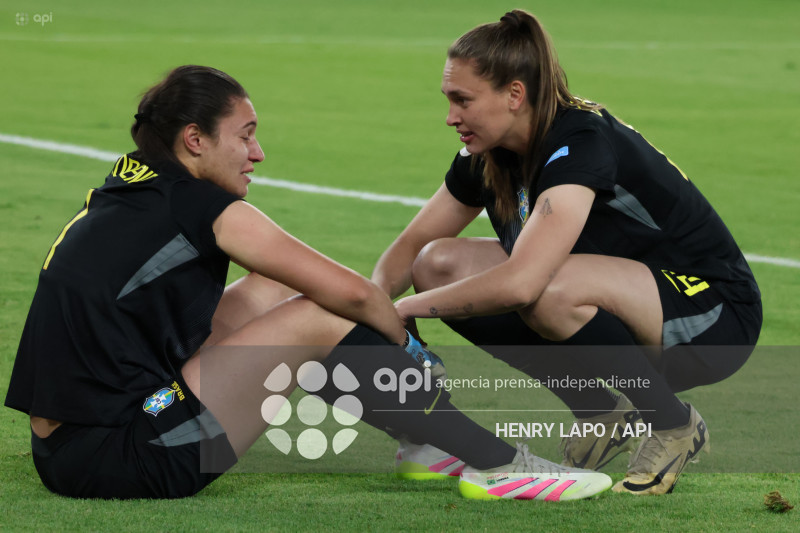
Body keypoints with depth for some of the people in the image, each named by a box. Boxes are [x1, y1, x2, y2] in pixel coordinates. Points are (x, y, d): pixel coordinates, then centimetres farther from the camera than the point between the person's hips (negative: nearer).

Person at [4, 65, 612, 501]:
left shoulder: (118, 200, 17)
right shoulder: (207, 210, -8)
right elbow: (352, 292, -6)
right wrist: (404, 343, 14)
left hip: (64, 454, 9)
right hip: (121, 458, -9)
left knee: (266, 293, 18)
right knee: (315, 320, -7)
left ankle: (424, 440, 21)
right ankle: (496, 464, -4)